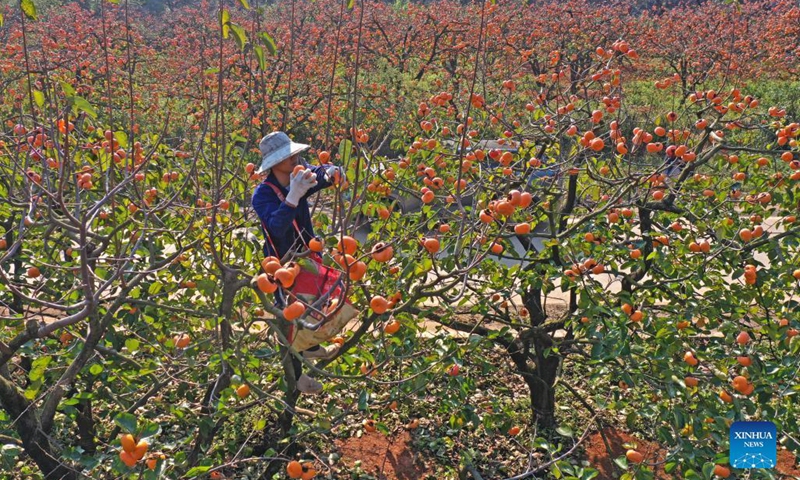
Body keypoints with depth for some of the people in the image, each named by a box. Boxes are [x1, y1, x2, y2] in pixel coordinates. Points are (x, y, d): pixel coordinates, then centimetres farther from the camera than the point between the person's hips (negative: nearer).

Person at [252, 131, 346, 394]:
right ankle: (295, 374, 25)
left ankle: (311, 347, 53)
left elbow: (326, 172, 0)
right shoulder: (263, 193, -30)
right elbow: (277, 226, -44)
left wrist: (331, 172, -25)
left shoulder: (299, 176, -13)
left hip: (307, 254, 7)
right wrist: (294, 195, -54)